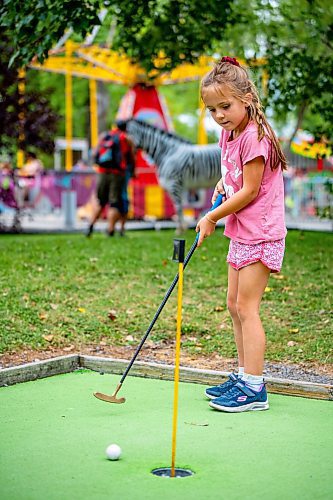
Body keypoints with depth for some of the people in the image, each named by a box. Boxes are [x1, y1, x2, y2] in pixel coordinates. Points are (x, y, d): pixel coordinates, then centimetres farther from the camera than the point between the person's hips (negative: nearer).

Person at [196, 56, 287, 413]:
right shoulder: (228, 134, 9)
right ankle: (244, 375, 25)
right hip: (241, 233, 10)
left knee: (247, 307, -8)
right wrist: (224, 183, 6)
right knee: (235, 304, 14)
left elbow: (249, 191, -18)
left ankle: (254, 389, -2)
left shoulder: (254, 137, -19)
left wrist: (212, 217, -10)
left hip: (260, 235, -10)